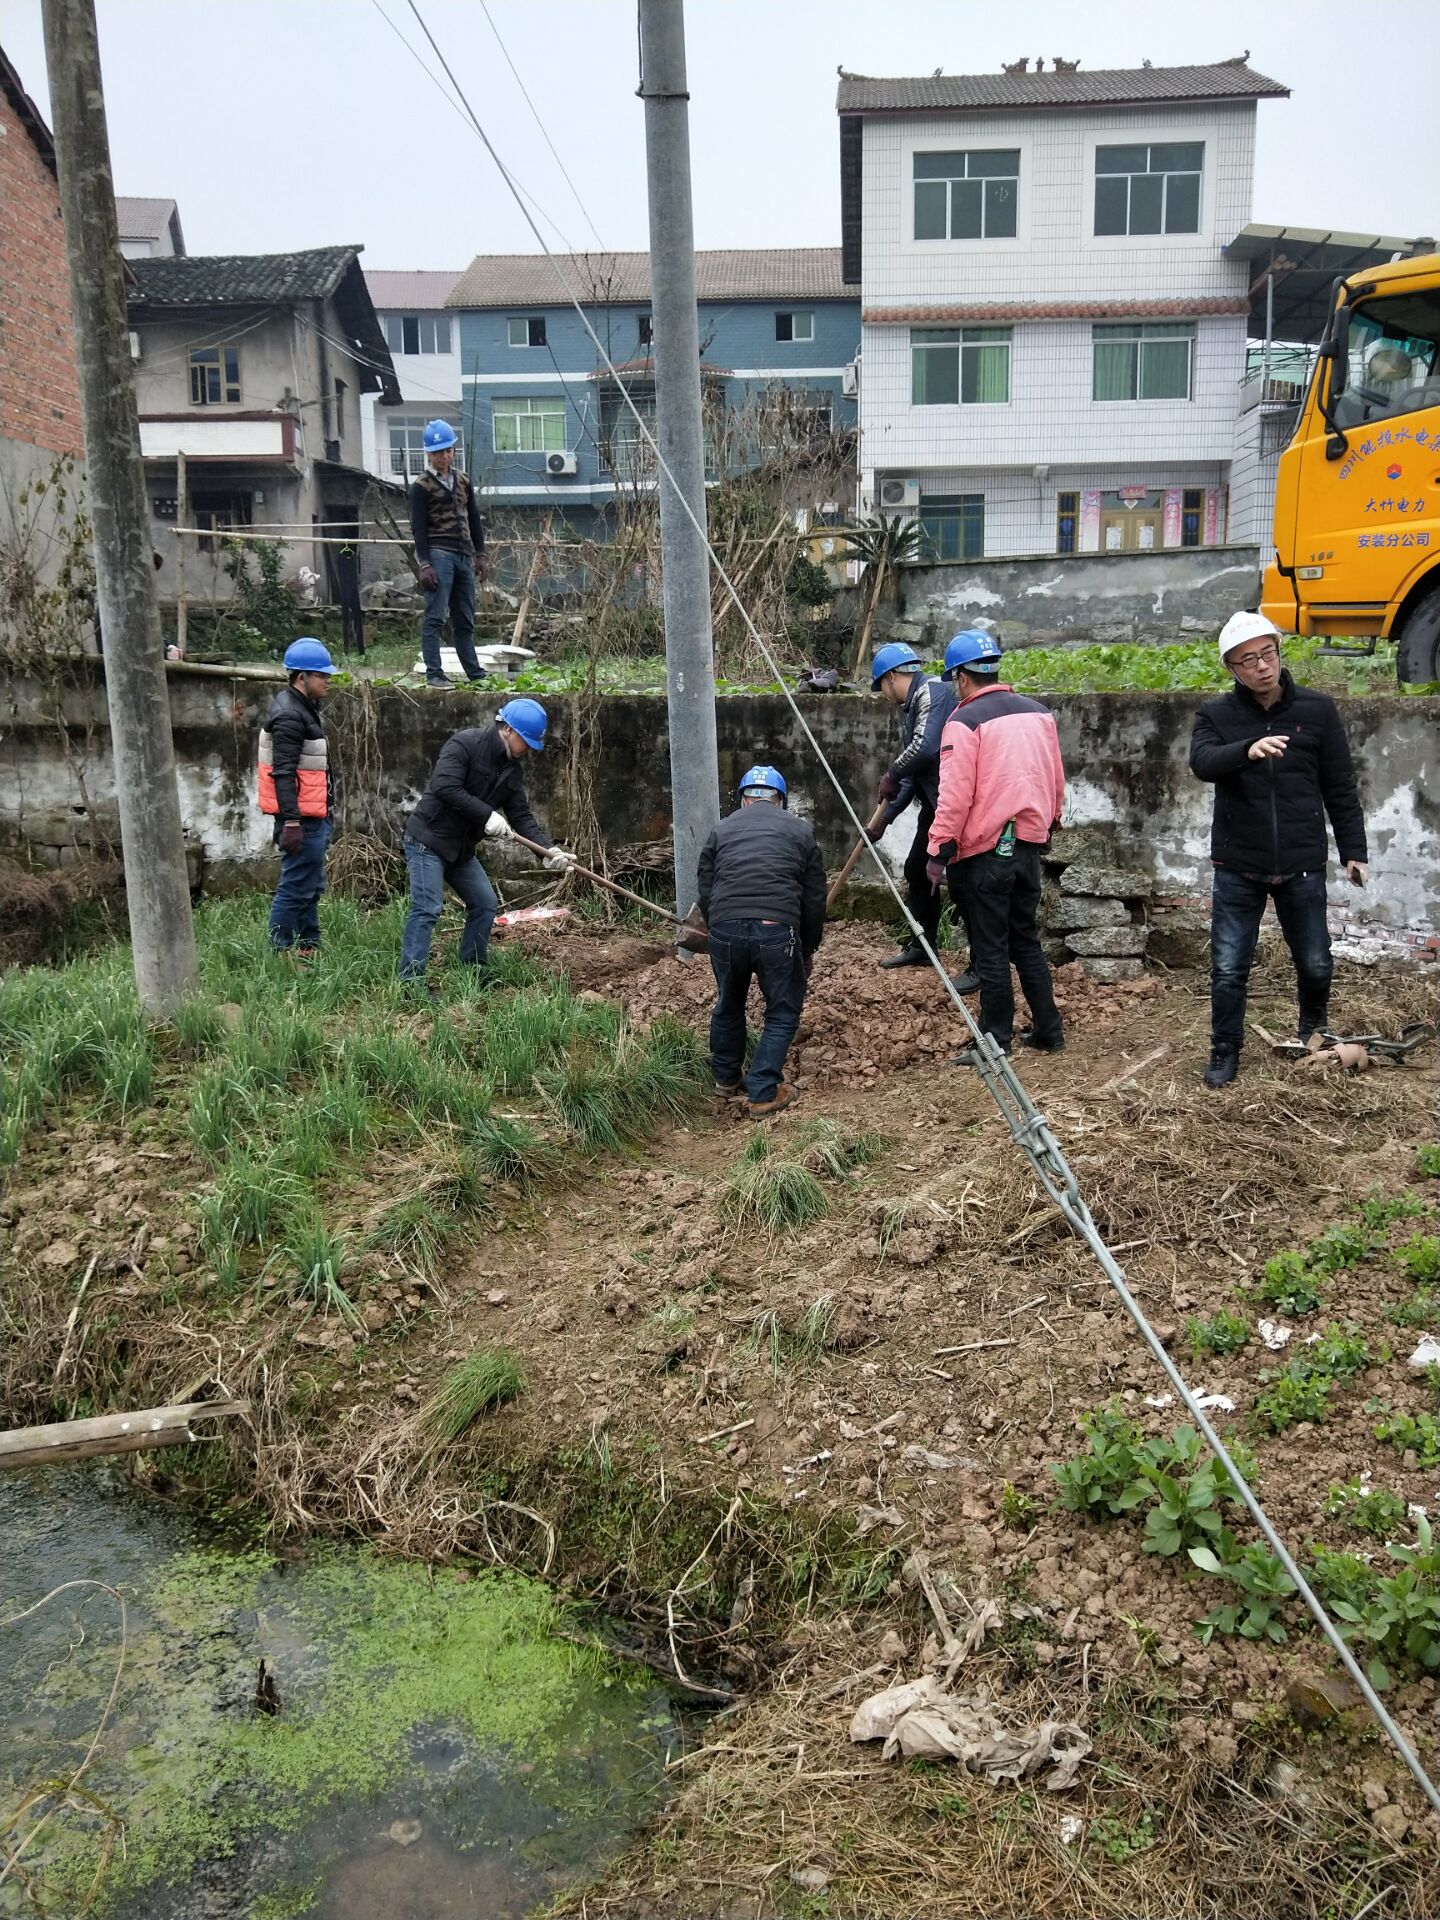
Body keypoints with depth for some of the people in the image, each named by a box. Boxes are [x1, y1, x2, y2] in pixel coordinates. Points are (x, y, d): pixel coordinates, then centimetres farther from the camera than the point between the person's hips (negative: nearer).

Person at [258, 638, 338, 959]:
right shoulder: (289, 715, -17)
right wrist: (291, 822, -26)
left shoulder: (304, 707, 15)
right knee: (296, 889, -5)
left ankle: (308, 946, 29)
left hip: (313, 814, 11)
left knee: (312, 886, 19)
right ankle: (281, 953, 3)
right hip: (301, 816, -11)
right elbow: (283, 773, -23)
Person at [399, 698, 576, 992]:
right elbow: (444, 787, -28)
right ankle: (410, 981, -11)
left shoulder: (511, 768, 7)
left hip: (461, 848, 9)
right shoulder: (465, 743, -17)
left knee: (485, 904, 10)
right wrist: (487, 816, -27)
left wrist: (549, 849, -7)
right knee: (427, 908, -14)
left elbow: (521, 815, 6)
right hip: (428, 839, -9)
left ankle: (472, 970, 22)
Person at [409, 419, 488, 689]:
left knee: (465, 621, 10)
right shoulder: (422, 486, -1)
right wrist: (424, 564, -14)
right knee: (435, 618, -9)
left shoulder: (463, 481, 17)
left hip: (463, 555, 6)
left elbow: (474, 519, 20)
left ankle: (475, 674, 15)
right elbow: (418, 528, -6)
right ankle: (434, 674, -10)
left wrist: (480, 554, 13)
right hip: (439, 554, -6)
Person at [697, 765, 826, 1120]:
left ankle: (726, 1079, 41)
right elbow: (815, 899, 16)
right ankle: (763, 1094, 11)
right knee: (783, 1013, 15)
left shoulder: (721, 830, 21)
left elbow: (705, 893, 20)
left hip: (725, 929, 2)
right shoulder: (800, 830, 17)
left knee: (728, 1005, 25)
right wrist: (808, 949, 28)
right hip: (777, 931, -2)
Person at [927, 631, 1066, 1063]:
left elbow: (954, 794, -17)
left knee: (991, 950, 1)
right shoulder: (1038, 712, 8)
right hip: (1028, 843, 7)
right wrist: (1049, 822, 29)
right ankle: (1048, 1030, 22)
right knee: (1026, 941, 17)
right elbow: (1056, 779, 15)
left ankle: (996, 1041, 7)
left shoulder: (965, 721, -12)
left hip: (985, 849, -7)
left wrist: (939, 850, -12)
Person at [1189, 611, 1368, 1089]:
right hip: (1238, 868, -1)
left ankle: (1313, 1034, 39)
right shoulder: (1215, 715, -1)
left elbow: (1340, 787, 4)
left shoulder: (1317, 709, 0)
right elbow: (1202, 762, -21)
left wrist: (1353, 849, 3)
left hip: (1302, 865, 1)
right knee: (1228, 969, 2)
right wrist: (1246, 750, -40)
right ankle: (1225, 1051, 18)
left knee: (1315, 964, 13)